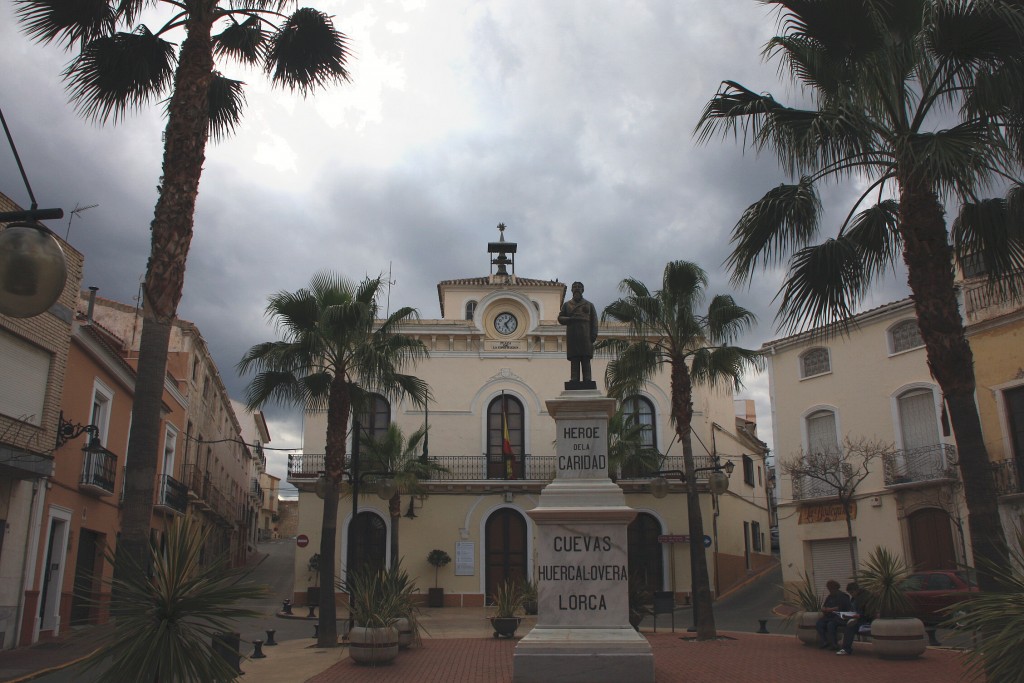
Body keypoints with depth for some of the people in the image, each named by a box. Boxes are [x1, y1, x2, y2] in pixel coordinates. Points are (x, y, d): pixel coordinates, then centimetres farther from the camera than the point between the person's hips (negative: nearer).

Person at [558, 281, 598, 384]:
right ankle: (574, 381, -11)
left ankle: (587, 382, -12)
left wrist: (594, 335, -5)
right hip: (572, 336, 1)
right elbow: (560, 318, 10)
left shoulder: (589, 305, 17)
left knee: (586, 361, -7)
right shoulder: (566, 305, 19)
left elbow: (594, 321, 9)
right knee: (574, 361, -7)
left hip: (585, 337, 0)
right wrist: (571, 319, -9)